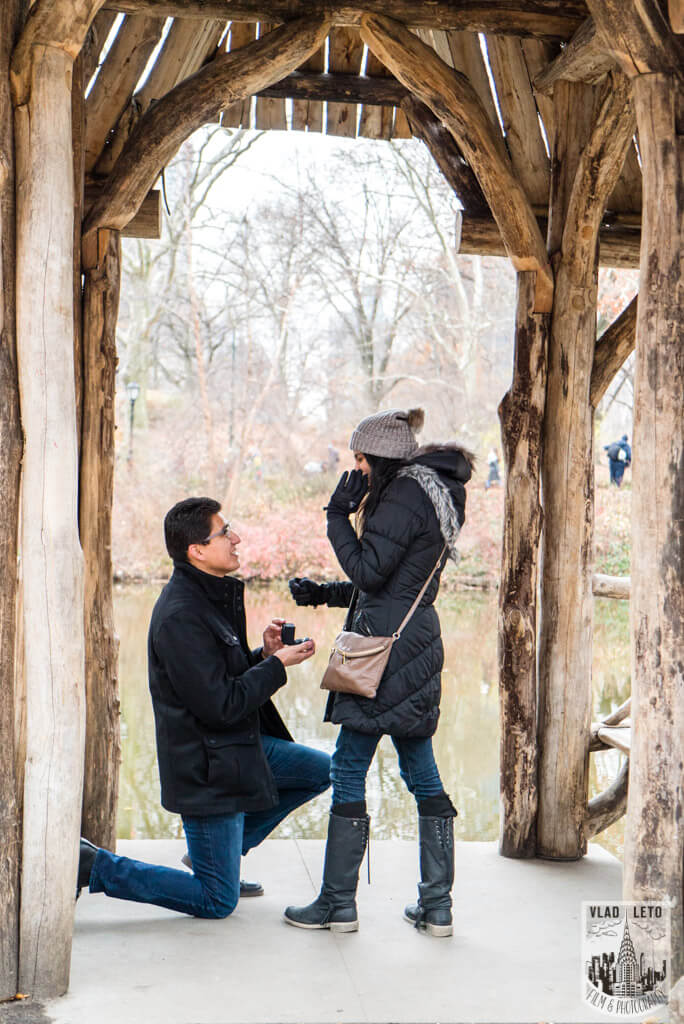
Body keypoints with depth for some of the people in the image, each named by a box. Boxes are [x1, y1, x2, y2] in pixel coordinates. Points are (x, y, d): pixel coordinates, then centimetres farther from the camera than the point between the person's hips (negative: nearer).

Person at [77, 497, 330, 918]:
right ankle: (90, 866, 5)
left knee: (324, 771, 17)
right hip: (208, 767, -9)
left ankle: (227, 847, 20)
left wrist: (264, 654, -3)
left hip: (241, 742, 9)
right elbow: (220, 705, -25)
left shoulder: (213, 595, 7)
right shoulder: (181, 616, -25)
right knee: (217, 902, 0)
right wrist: (277, 663, -16)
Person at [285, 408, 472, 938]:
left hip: (387, 649, -10)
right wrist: (324, 593, 18)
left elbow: (369, 572, -16)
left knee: (348, 771, -1)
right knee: (422, 773, 11)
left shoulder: (404, 497, -12)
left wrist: (339, 516, -7)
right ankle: (437, 907, 15)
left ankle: (338, 904, 6)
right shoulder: (434, 496, 19)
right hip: (418, 647, 10)